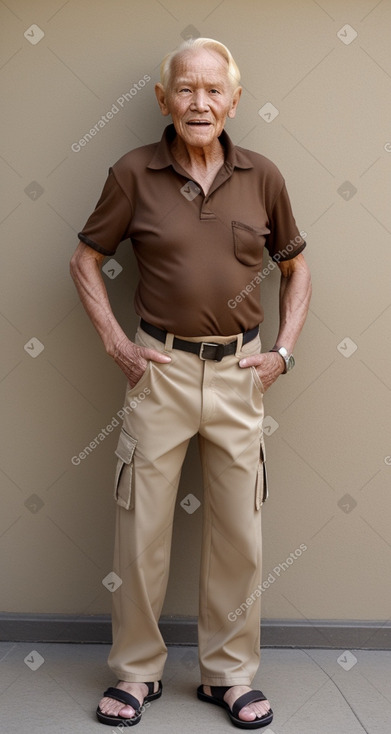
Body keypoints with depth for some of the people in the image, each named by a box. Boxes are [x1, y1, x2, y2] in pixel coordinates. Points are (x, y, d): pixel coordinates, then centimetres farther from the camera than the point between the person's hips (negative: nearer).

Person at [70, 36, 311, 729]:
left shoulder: (263, 177, 2)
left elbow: (296, 267, 13)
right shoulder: (134, 173, -2)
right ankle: (136, 671, 24)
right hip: (160, 368, -1)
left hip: (239, 371, 2)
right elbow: (86, 260, 7)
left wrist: (283, 351, 4)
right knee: (141, 529, 5)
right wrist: (115, 342, -2)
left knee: (239, 531, 8)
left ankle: (229, 673, 27)